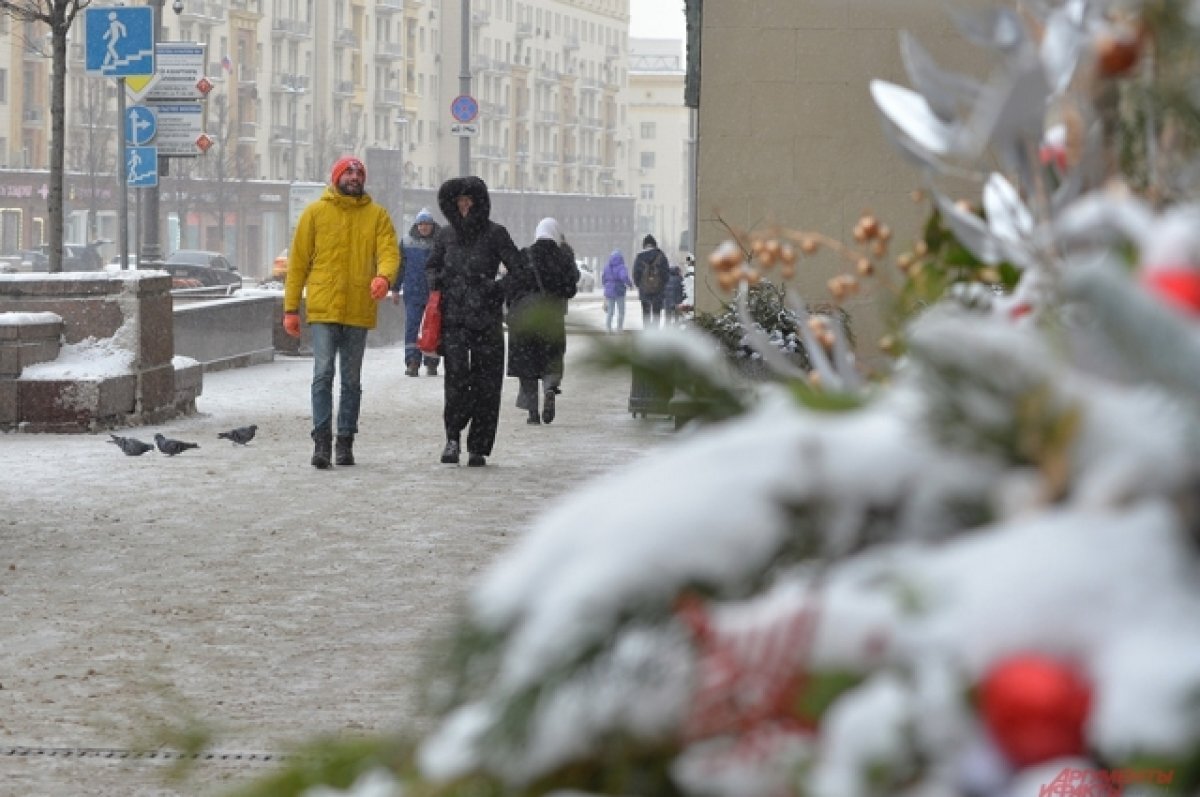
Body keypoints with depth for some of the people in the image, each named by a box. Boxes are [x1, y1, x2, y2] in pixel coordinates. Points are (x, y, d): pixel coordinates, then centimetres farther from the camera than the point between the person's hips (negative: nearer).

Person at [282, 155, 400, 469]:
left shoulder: (377, 215, 9)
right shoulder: (315, 213, 5)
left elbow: (389, 252, -2)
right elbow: (298, 261, 6)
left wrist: (384, 277, -26)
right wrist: (291, 308, 2)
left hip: (359, 311, 2)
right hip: (323, 310, -2)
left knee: (351, 380, 9)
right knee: (323, 374, -11)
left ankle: (345, 442, 16)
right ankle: (322, 441, -13)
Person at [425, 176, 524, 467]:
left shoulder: (495, 234, 0)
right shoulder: (446, 235, 10)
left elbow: (519, 270, 1)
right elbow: (431, 265, 25)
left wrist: (497, 289, -13)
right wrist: (435, 280, 4)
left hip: (487, 320, -1)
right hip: (453, 319, 1)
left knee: (486, 385, -1)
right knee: (456, 376, -15)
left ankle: (478, 448, 9)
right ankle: (453, 437, 4)